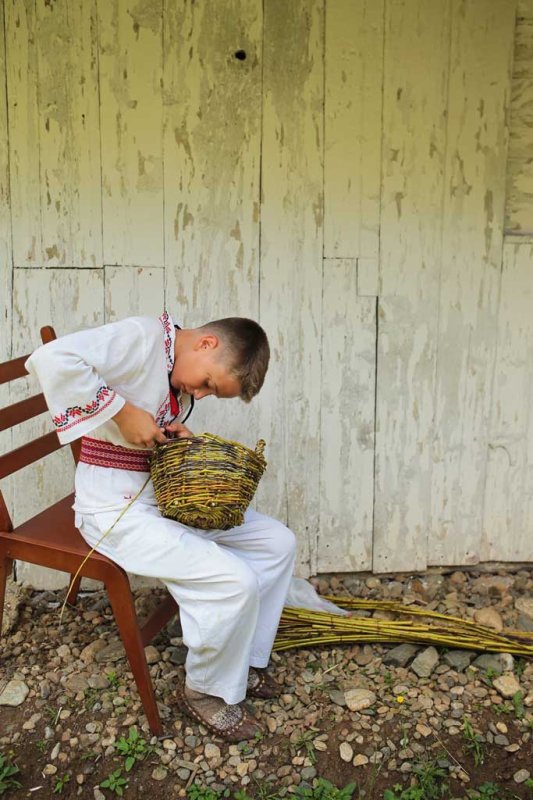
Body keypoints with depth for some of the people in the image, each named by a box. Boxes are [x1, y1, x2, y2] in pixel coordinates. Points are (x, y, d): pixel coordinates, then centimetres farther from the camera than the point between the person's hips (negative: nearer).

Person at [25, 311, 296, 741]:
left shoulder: (185, 374, 7)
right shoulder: (141, 336, -19)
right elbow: (52, 358, -33)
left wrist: (179, 437, -4)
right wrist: (123, 411, -28)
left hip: (167, 498, 9)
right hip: (117, 510, -9)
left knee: (278, 542, 5)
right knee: (233, 581, -21)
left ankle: (243, 660, 20)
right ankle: (208, 691, 7)